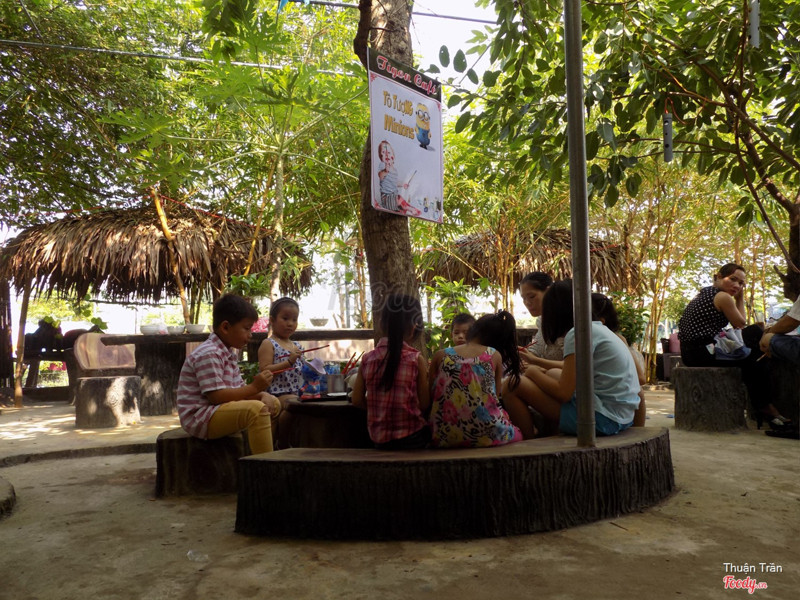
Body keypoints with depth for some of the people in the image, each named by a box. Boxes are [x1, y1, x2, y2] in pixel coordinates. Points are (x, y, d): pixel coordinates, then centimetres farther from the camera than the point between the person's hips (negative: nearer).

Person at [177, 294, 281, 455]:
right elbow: (216, 396, -24)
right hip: (199, 418, -10)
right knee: (256, 409, -30)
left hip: (221, 410, 10)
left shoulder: (230, 353, 14)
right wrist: (254, 387, -21)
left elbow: (238, 389, 12)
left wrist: (262, 395, -7)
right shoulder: (208, 354, -18)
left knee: (273, 403, 12)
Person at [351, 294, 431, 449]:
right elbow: (425, 404, -6)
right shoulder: (417, 360, -11)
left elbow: (357, 399, 3)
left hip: (379, 439, 4)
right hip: (411, 438, -4)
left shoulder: (368, 358, -2)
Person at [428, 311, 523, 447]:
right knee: (516, 434, 33)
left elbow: (429, 397, 5)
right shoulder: (495, 355, 1)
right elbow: (496, 394, 5)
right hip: (486, 435, -2)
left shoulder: (441, 355, 3)